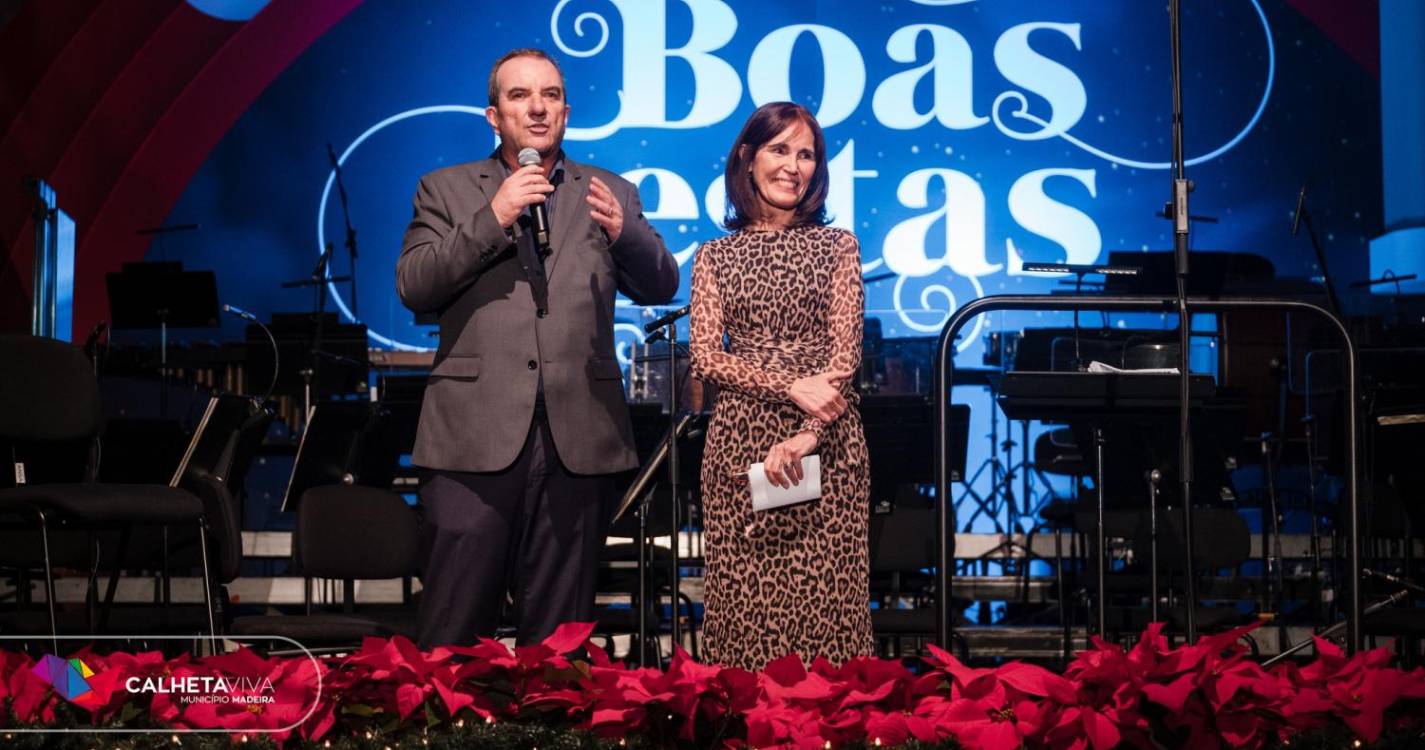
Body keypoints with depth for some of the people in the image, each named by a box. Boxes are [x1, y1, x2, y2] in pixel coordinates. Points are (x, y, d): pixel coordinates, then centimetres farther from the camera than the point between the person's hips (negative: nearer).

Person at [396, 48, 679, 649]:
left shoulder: (610, 194, 14)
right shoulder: (446, 190, 11)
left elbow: (661, 287, 6)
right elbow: (413, 288, -2)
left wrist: (624, 231, -14)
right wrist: (492, 218, -12)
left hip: (578, 439, 2)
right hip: (474, 438, -1)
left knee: (558, 636, 8)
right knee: (452, 637, -1)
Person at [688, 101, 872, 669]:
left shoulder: (836, 245, 9)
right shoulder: (714, 257, 10)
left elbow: (845, 351, 0)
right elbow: (705, 356, 0)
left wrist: (806, 435, -13)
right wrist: (793, 387, -14)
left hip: (827, 445, -1)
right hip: (739, 441, 1)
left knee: (825, 592, -4)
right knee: (744, 597, -1)